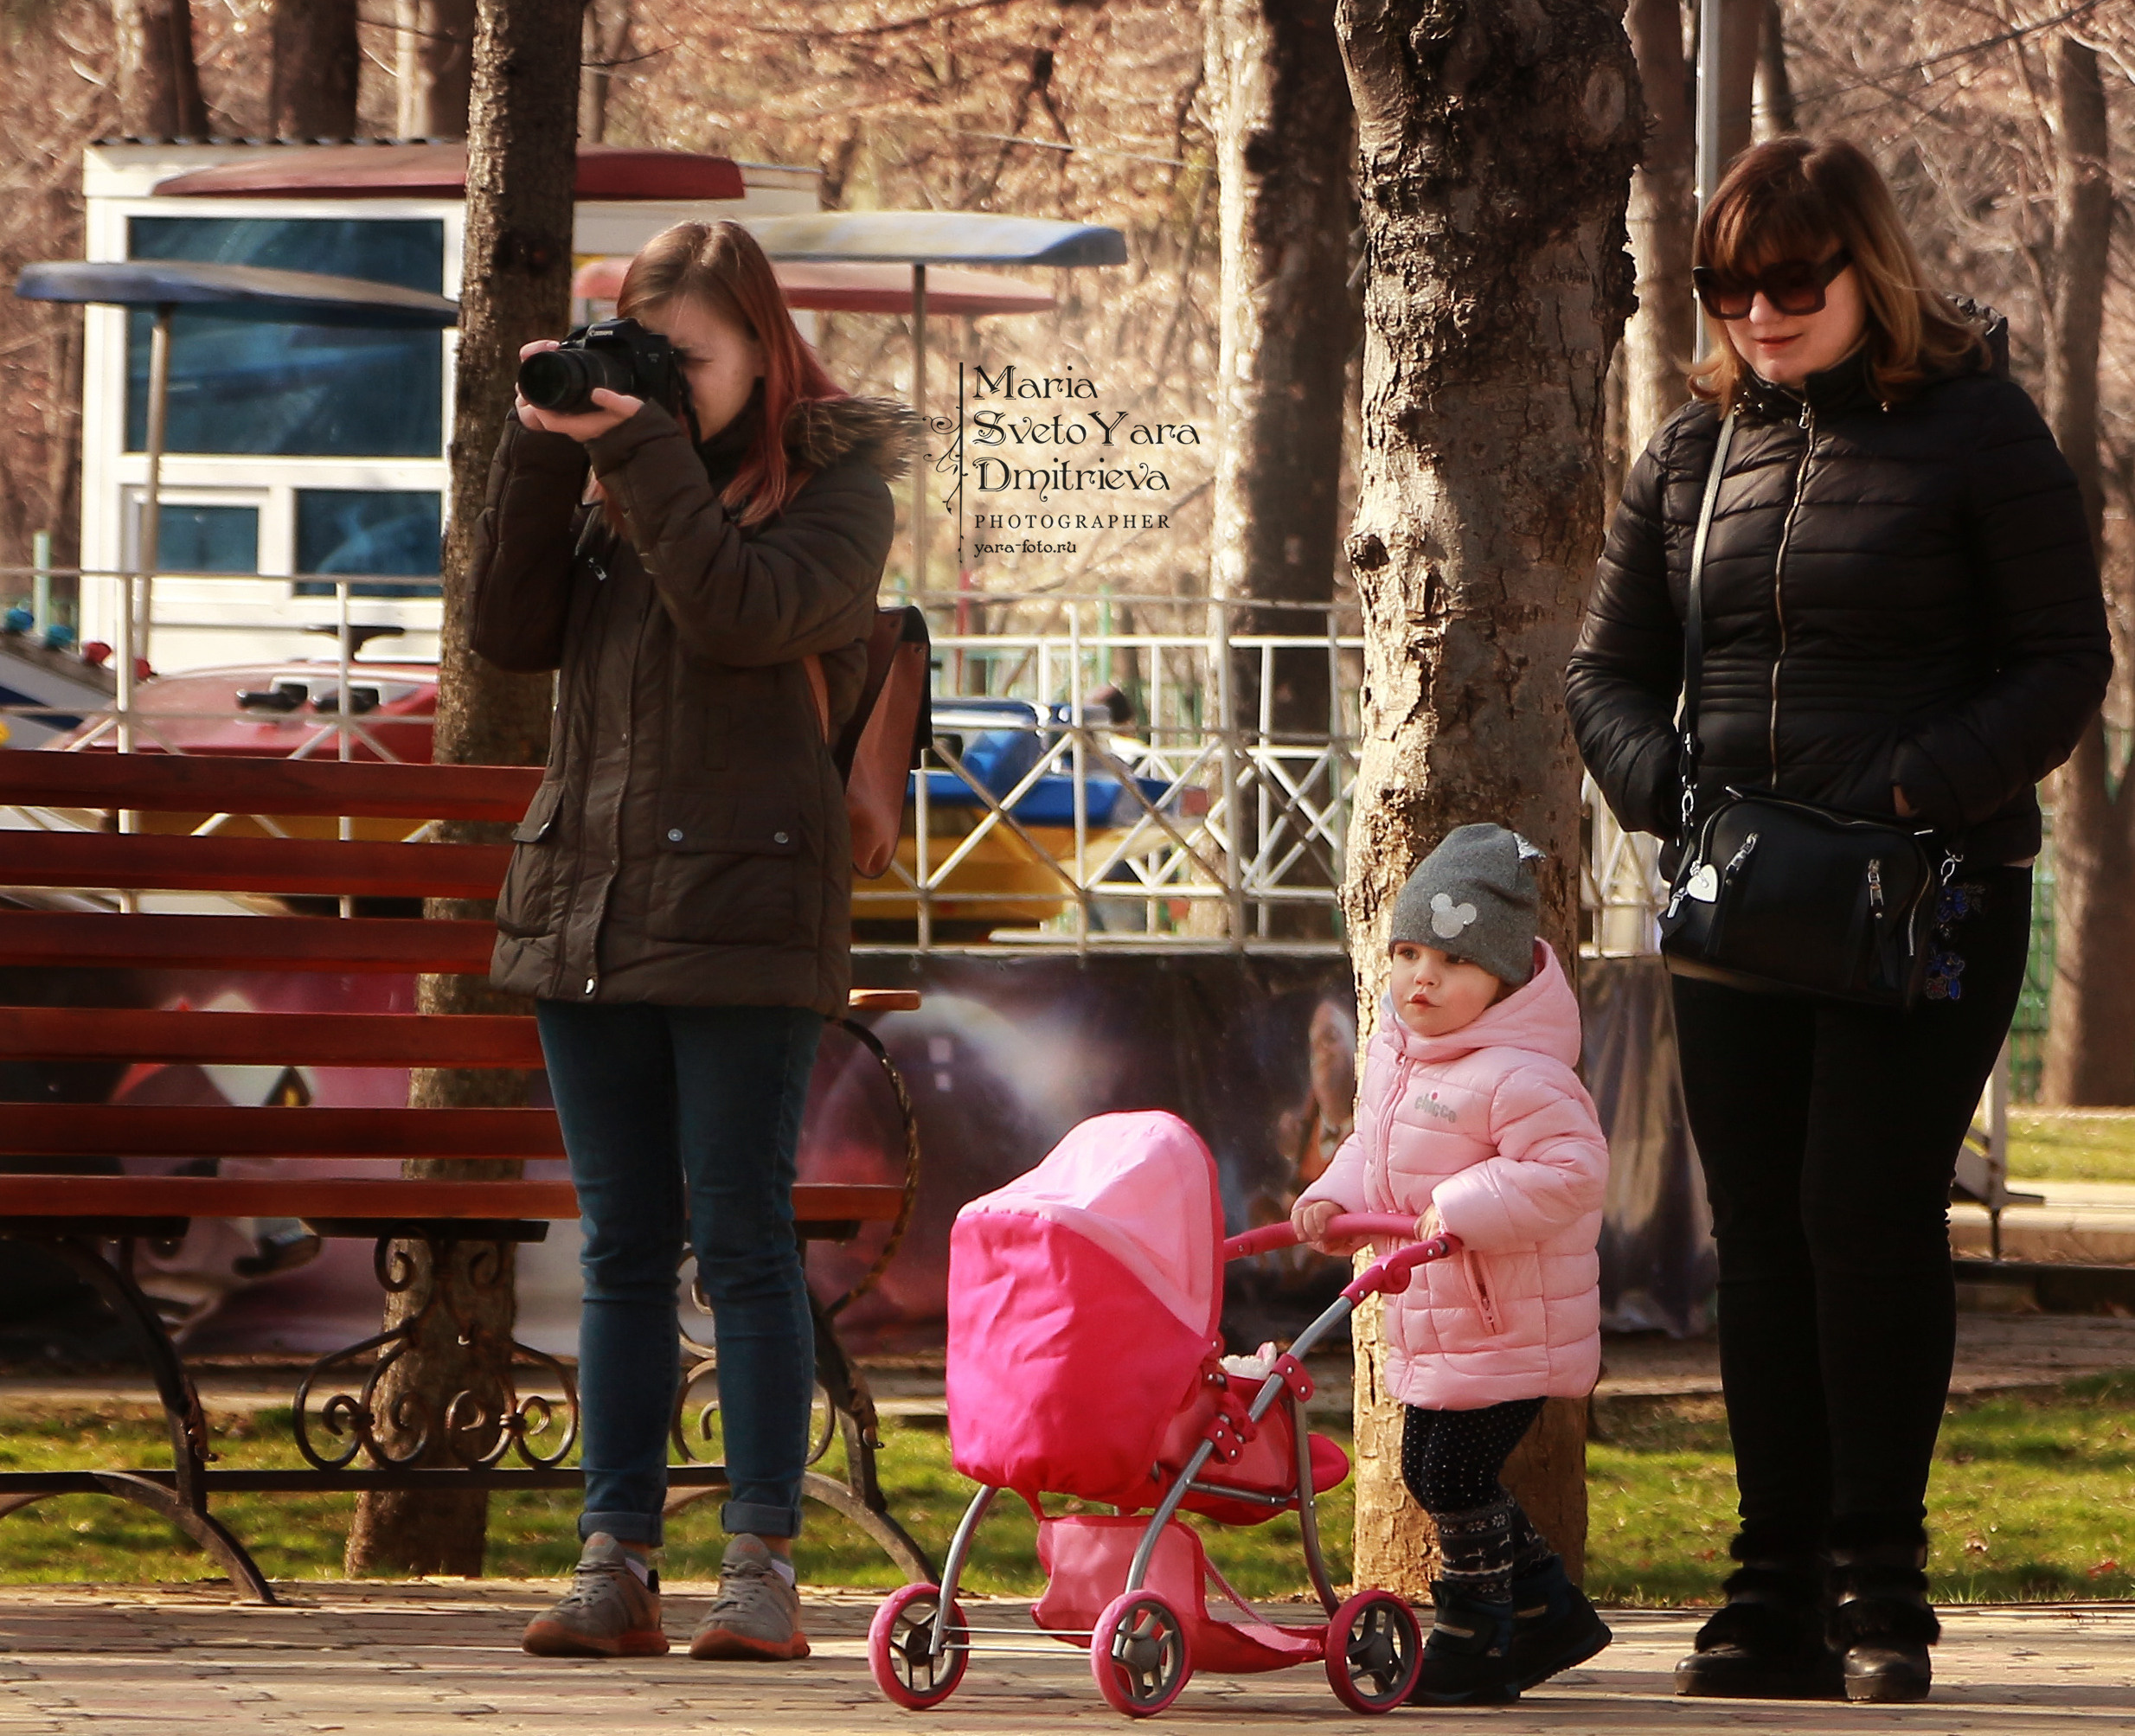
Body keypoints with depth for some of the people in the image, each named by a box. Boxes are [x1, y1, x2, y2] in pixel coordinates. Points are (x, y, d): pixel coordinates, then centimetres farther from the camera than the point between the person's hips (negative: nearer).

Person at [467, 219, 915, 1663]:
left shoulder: (834, 481, -1)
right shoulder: (605, 484, 13)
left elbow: (748, 614, -17)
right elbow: (514, 632, 3)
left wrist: (649, 450, -17)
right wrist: (545, 449, -4)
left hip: (742, 908, -5)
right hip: (587, 897, 5)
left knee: (743, 1243, -6)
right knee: (624, 1248, 5)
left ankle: (764, 1562, -5)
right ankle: (617, 1563, 6)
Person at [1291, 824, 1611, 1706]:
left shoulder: (1518, 1076, -21)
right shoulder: (1395, 1052, 8)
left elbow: (1570, 1169, -26)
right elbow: (1374, 1147, 21)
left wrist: (1466, 1207, -30)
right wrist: (1334, 1200, 2)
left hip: (1507, 1327, -10)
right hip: (1429, 1325, 10)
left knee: (1452, 1474, -9)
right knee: (1433, 1471, 15)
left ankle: (1472, 1641, 7)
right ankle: (1550, 1611, 28)